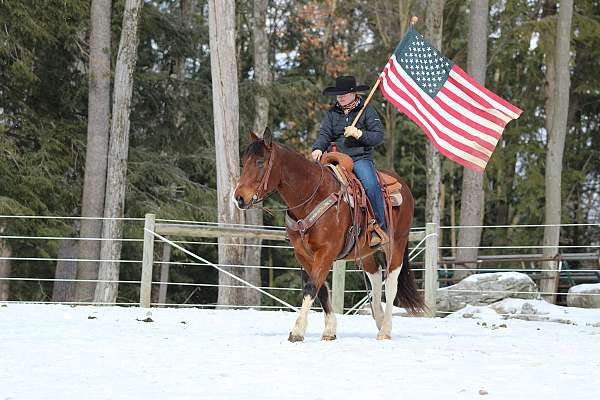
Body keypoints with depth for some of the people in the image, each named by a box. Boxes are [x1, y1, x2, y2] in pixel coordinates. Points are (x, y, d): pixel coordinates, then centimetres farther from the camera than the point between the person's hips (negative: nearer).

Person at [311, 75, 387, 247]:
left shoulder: (366, 110, 3)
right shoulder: (333, 112, 14)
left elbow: (378, 136, -2)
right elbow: (324, 134, 4)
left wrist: (358, 134, -18)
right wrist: (318, 149, -17)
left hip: (361, 158, -4)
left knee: (370, 184, -31)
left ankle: (380, 228, -22)